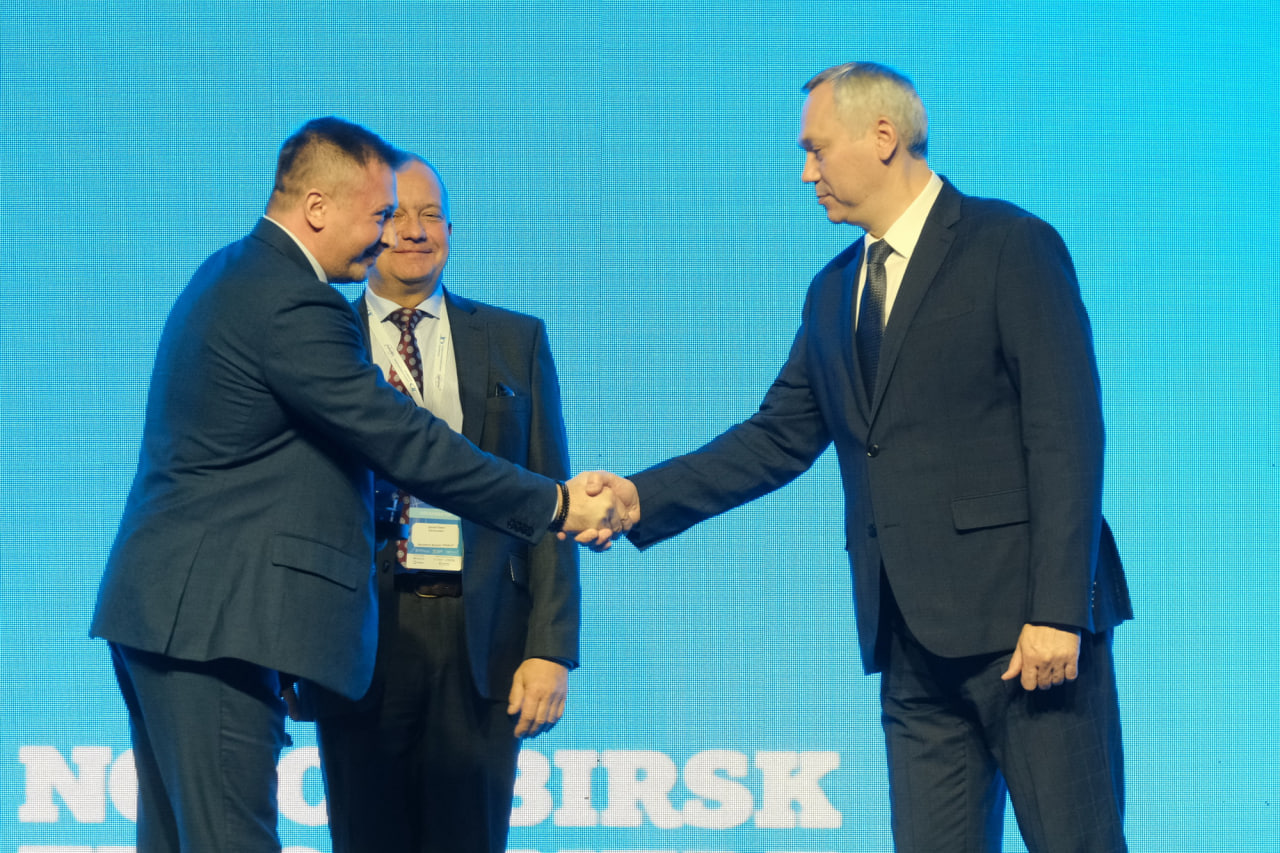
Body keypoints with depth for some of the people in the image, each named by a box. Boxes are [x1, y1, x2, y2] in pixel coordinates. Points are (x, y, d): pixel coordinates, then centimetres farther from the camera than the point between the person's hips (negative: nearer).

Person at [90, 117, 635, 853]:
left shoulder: (229, 276, 17)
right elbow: (405, 442, -17)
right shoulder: (291, 304, -16)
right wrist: (556, 504, -11)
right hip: (210, 622, -11)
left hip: (162, 616, 11)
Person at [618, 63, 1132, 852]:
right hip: (914, 638, 7)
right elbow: (780, 438, 18)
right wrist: (640, 498, 7)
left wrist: (1057, 610, -17)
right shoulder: (834, 291, 18)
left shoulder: (1012, 247, -4)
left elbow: (1066, 435, -11)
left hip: (1022, 618, -6)